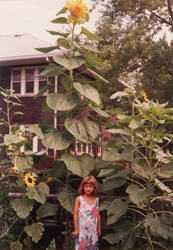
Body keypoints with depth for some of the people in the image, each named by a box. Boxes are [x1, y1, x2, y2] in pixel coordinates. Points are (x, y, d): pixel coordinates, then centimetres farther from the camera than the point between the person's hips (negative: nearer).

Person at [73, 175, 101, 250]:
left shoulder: (96, 199, 8)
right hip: (82, 230, -4)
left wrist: (99, 228, 13)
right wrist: (76, 229, -5)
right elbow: (75, 214, -3)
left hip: (93, 230, 4)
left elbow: (98, 214, 13)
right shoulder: (79, 199, -3)